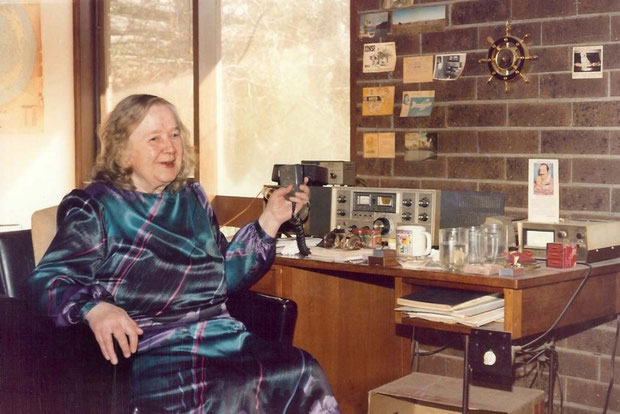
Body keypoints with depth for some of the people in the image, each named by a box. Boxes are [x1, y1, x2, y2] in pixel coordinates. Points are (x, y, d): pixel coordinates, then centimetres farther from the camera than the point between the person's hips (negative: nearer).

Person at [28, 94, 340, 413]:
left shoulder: (193, 199, 22)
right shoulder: (95, 207, 6)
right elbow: (49, 279, -6)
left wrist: (270, 219, 13)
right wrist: (94, 309, -28)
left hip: (220, 337, 6)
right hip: (146, 349, -5)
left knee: (304, 375, -22)